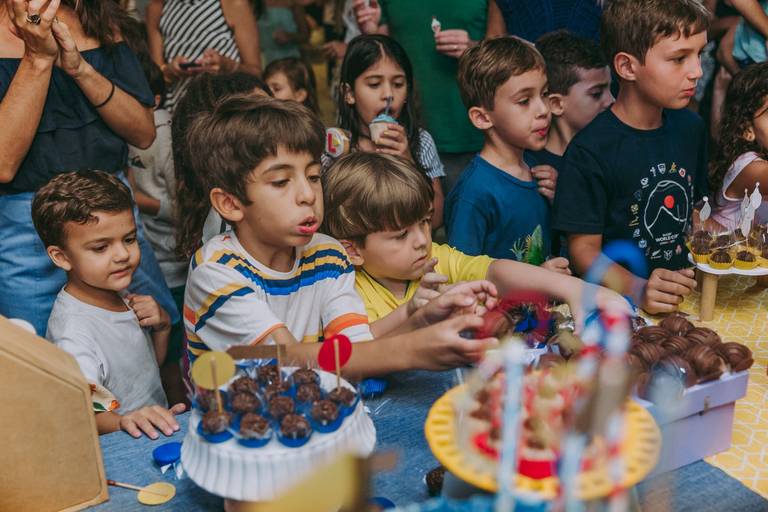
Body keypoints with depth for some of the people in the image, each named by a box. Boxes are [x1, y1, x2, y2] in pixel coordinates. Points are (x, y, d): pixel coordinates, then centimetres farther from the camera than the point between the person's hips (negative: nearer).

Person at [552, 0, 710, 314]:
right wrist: (638, 290, -27)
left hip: (685, 291, 6)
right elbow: (584, 248, -12)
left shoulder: (690, 127, 8)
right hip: (618, 305, -6)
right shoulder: (590, 152, -14)